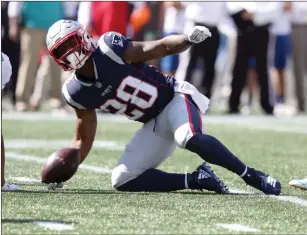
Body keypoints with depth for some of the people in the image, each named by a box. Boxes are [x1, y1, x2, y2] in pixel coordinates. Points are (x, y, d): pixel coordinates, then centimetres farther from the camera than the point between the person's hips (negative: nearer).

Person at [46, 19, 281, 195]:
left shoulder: (110, 49, -17)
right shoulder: (77, 92, -1)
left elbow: (161, 48, -18)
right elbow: (83, 139, 9)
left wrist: (188, 39, -38)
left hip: (174, 98, -7)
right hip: (154, 125, 7)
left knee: (190, 138, -38)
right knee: (122, 181, -5)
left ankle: (252, 176, -23)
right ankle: (196, 179, -5)